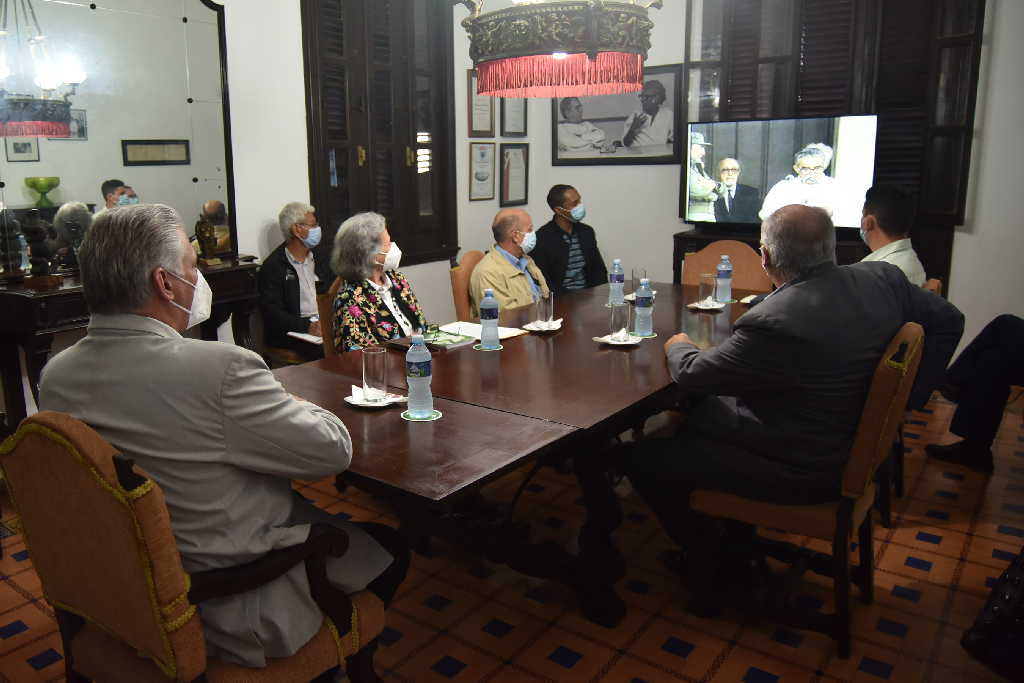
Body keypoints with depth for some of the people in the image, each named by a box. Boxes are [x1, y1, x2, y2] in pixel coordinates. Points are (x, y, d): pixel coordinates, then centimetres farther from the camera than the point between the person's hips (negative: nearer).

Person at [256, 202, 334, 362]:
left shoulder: (317, 260, 22)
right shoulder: (273, 266, -1)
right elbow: (273, 312, -10)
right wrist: (307, 326, -24)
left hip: (324, 324, 6)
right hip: (292, 333, -5)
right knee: (324, 350, -33)